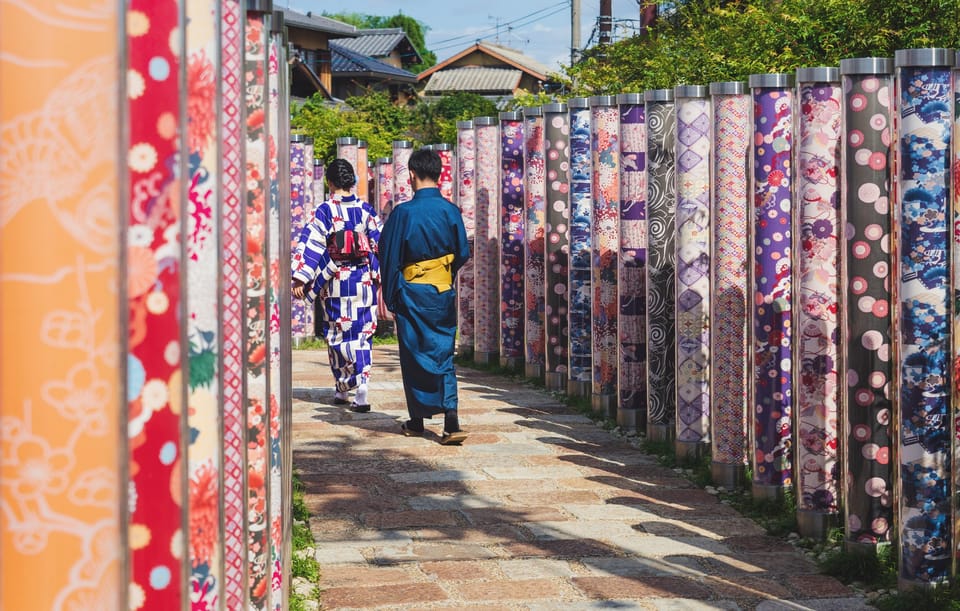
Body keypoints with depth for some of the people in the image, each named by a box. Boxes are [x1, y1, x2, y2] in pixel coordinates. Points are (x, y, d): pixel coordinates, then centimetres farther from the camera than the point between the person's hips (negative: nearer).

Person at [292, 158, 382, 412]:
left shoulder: (325, 211, -8)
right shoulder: (366, 210, 2)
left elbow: (311, 245, -12)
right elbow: (381, 245, 6)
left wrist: (300, 279, -12)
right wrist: (381, 277, 16)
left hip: (335, 282, -3)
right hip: (364, 281, 3)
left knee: (338, 336, 9)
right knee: (362, 335, 8)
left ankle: (343, 388, 10)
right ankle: (361, 391, -2)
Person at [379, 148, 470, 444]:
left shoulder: (404, 212, -11)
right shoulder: (451, 211, -2)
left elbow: (389, 259, -6)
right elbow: (463, 253, 5)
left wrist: (390, 299, 3)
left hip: (412, 294, -2)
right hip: (444, 295, 3)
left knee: (414, 356, 10)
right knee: (443, 355, 5)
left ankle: (417, 421, 18)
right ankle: (451, 421, -10)